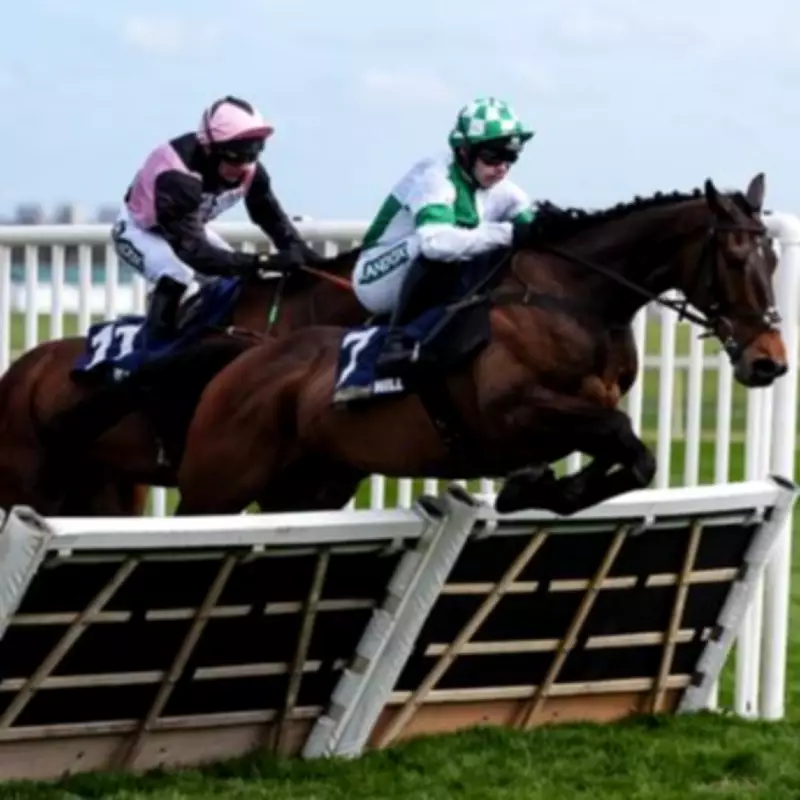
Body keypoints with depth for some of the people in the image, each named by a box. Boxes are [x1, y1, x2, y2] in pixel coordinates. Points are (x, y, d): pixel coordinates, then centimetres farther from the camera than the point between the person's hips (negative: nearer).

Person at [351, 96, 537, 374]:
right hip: (379, 276, -7)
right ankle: (395, 339, -33)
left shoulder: (500, 190, -2)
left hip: (431, 283, 7)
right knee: (430, 246, -38)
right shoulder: (435, 177, -26)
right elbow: (435, 240, -44)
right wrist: (507, 233, -46)